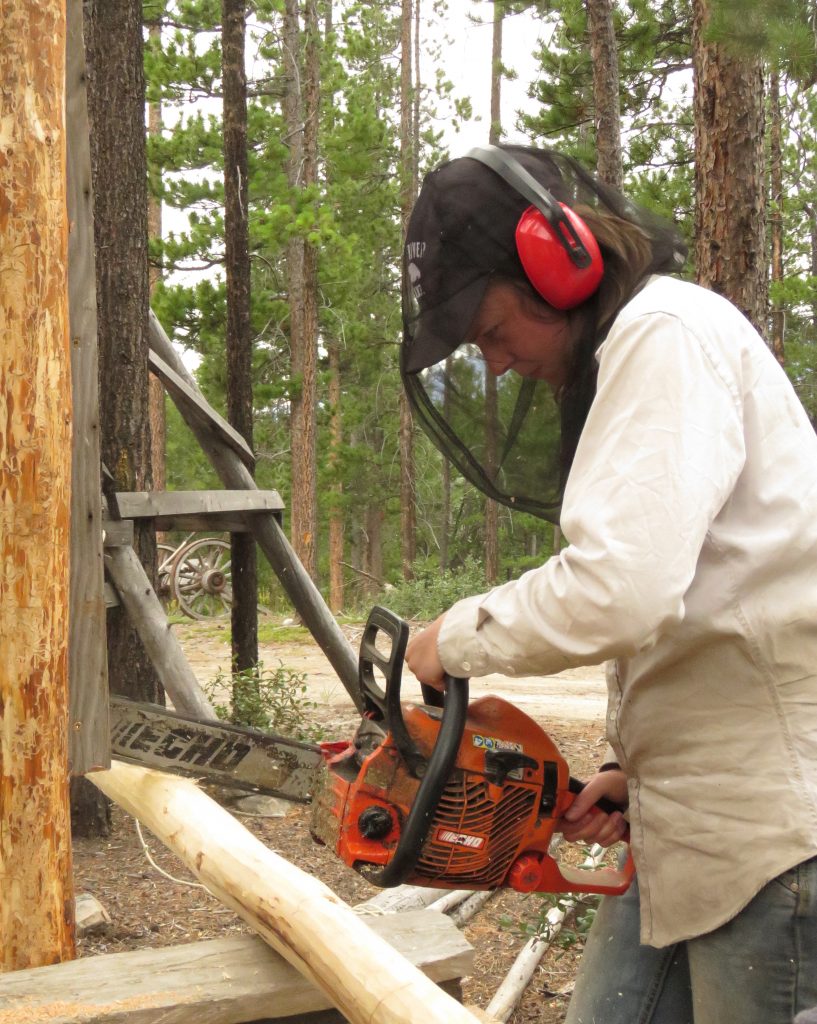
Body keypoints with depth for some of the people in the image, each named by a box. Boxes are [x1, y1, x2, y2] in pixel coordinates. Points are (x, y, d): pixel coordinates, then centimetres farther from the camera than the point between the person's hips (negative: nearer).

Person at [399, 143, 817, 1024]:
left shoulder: (667, 333, -15)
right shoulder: (615, 364, 15)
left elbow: (619, 589, -29)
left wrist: (456, 639, -13)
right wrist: (635, 761, 8)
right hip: (686, 818, 9)